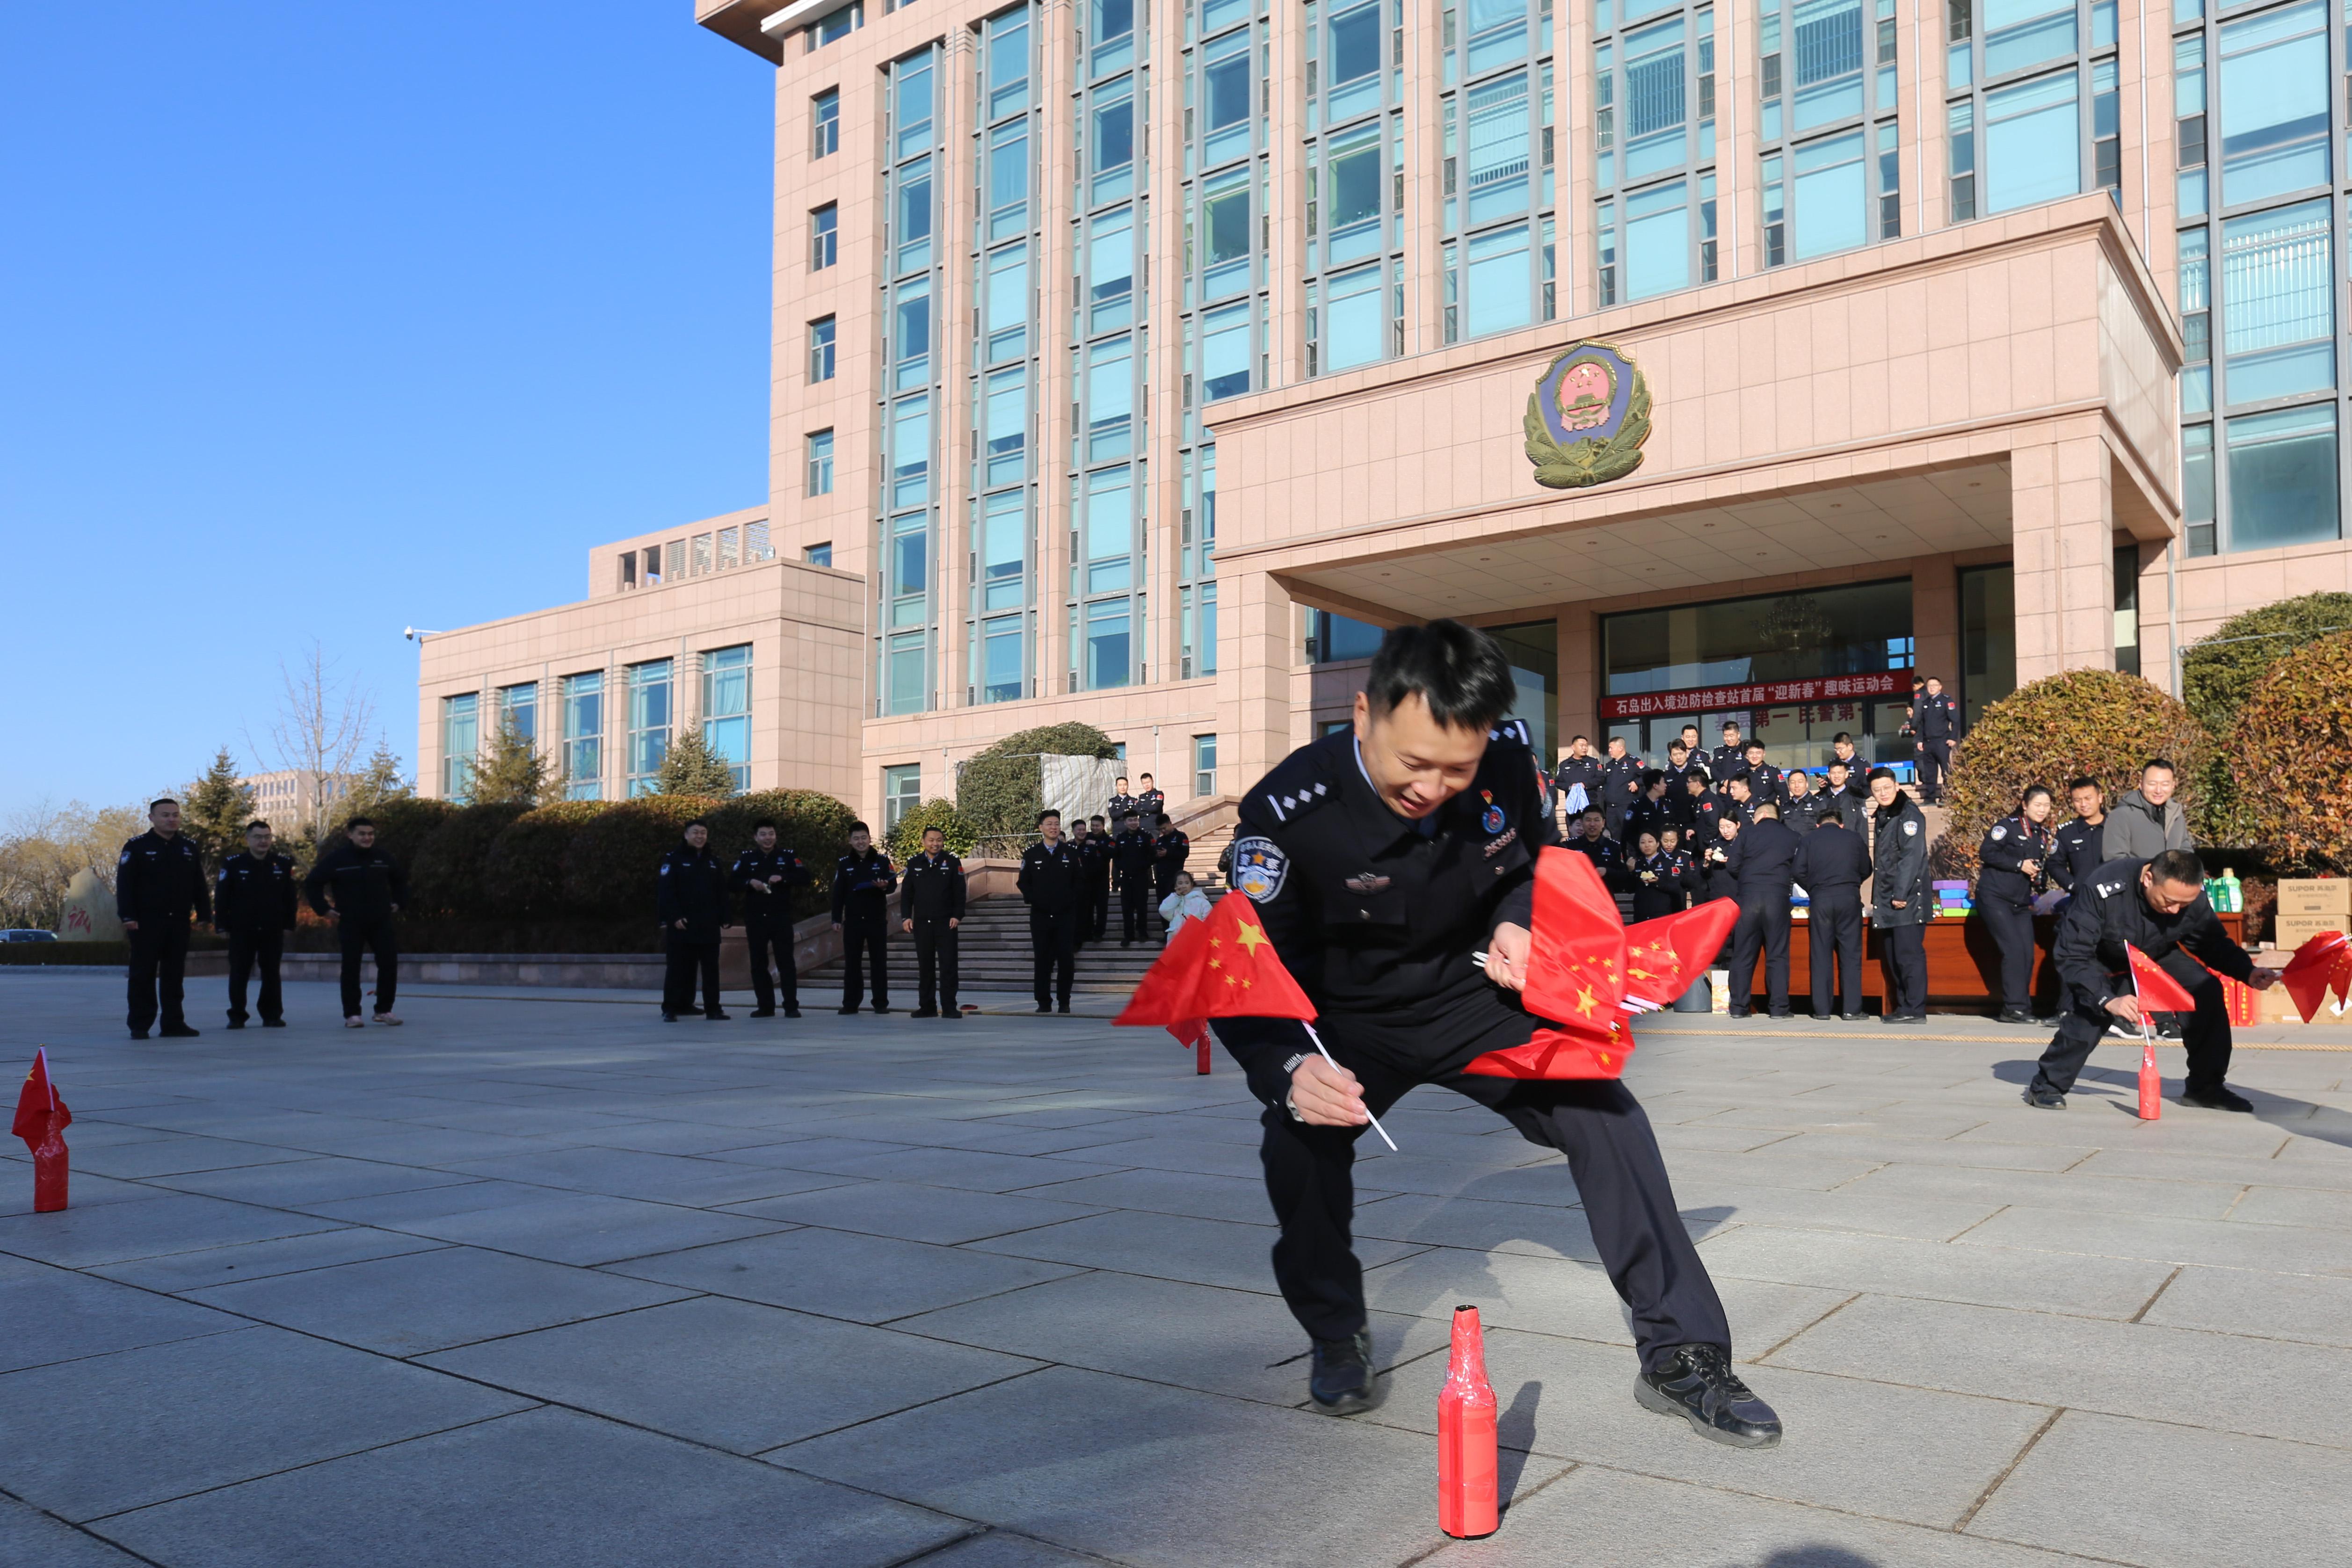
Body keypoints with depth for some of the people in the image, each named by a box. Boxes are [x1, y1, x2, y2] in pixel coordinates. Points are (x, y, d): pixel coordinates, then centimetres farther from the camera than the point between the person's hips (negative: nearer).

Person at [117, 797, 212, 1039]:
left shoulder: (189, 849, 12)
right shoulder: (136, 847, -1)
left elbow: (199, 887, 14)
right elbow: (124, 885, -7)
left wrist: (204, 916, 6)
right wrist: (128, 917, -15)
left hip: (179, 923, 4)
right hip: (146, 923, -4)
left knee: (175, 976, 7)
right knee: (143, 975, 0)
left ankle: (173, 1023, 11)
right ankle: (140, 1025, 6)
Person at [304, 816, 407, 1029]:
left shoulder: (382, 858, 6)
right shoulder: (336, 858, -5)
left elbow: (400, 881, 24)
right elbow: (312, 884, -1)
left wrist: (399, 902, 13)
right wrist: (324, 909, -5)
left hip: (381, 922, 3)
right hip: (350, 924, -3)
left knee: (389, 964, -1)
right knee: (351, 969, -1)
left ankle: (384, 1010, 11)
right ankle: (351, 1014, 6)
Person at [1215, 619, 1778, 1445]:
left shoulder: (1508, 759, -17)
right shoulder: (1289, 810, -29)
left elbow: (1537, 864, 5)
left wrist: (1516, 923, -18)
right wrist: (1288, 1070, -45)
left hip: (1474, 998, 3)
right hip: (1349, 1022, -2)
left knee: (1606, 1115, -14)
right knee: (1299, 1142, -27)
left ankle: (1682, 1355, 2)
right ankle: (1336, 1340, 4)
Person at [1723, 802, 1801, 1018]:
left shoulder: (1747, 832, 7)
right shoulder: (1791, 837, 9)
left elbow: (1732, 866, 3)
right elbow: (1797, 872, 9)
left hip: (1748, 896, 0)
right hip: (1778, 897, 0)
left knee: (1743, 954, 5)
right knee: (1777, 955, 5)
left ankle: (1739, 1007, 6)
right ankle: (1779, 1007, 2)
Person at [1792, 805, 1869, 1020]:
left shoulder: (1808, 840, 8)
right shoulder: (1854, 838, 10)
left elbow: (1799, 871, -2)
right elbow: (1866, 870, 12)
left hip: (1820, 899, 0)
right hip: (1849, 897, 0)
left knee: (1821, 954, 4)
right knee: (1850, 953, 2)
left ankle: (1822, 1009, 3)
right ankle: (1852, 1009, -1)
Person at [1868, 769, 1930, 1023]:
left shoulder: (1908, 814, -8)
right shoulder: (1881, 817, 19)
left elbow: (1912, 856, -17)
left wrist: (1901, 894, -21)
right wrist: (1877, 897, 16)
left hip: (1907, 900, -9)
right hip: (1887, 902, 9)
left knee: (1909, 954, -9)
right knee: (1893, 956, 10)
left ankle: (1915, 1010, -6)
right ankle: (1901, 1008, 15)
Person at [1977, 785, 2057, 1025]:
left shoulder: (2044, 834, 15)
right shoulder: (2008, 826, -7)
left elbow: (2043, 866, 24)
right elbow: (1986, 852, -15)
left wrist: (2040, 883, 3)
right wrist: (2020, 865, -17)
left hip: (2022, 903, 7)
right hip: (1995, 897, -7)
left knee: (2027, 954, 0)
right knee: (2014, 950, -16)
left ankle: (2021, 1009, 7)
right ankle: (2014, 1008, -12)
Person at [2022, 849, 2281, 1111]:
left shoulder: (2193, 896, -25)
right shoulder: (2103, 889, -41)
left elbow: (2215, 943, -7)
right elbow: (2072, 955, -38)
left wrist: (2247, 973, -24)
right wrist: (2108, 1000, -47)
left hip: (2156, 955, 5)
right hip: (2102, 959, -5)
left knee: (2208, 991, -11)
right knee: (2088, 1015, -26)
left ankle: (2206, 1087, 5)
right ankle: (2046, 1086, -6)